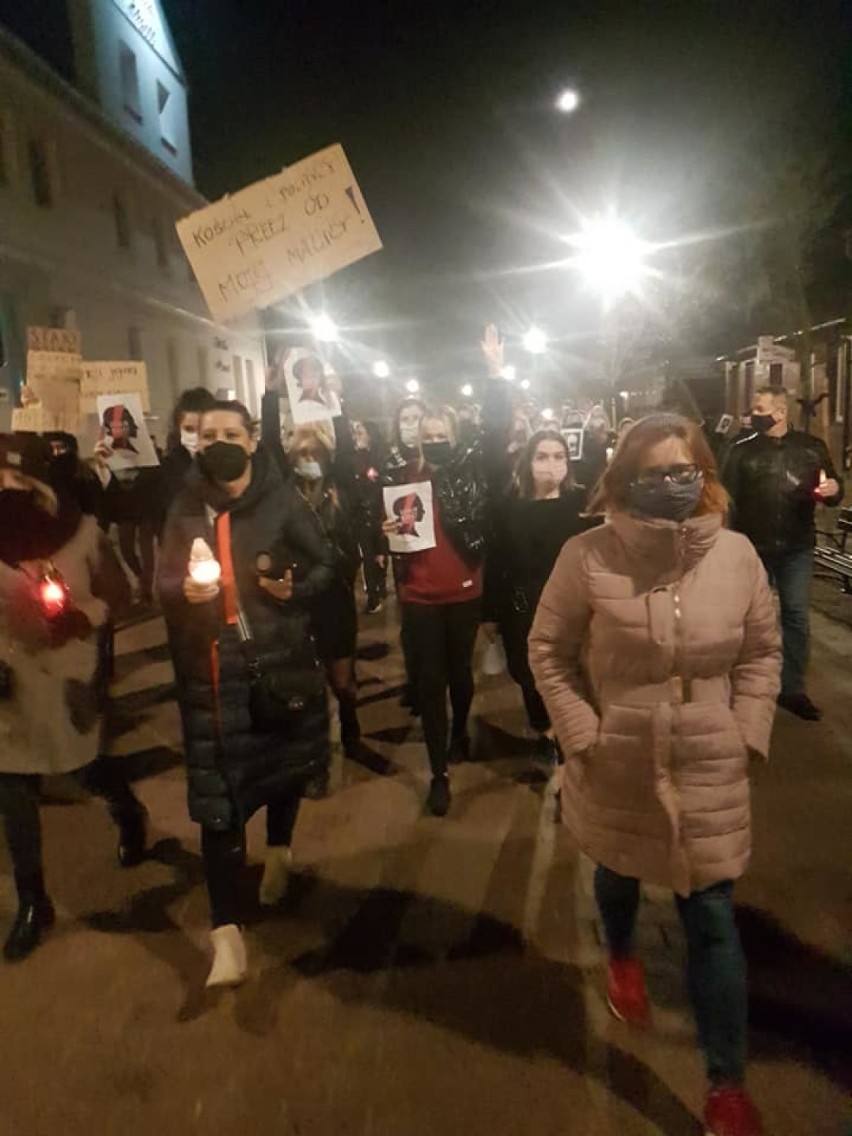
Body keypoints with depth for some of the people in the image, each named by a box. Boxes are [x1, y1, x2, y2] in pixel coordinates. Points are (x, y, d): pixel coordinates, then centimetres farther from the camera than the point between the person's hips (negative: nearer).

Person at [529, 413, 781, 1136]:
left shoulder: (737, 555, -7)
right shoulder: (589, 556, -16)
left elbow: (762, 652, 3)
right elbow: (549, 650, -7)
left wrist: (747, 734, -4)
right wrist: (583, 735, -11)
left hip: (709, 770, 1)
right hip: (617, 766, 0)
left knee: (713, 920, 8)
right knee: (619, 875, 25)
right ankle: (623, 959, 60)